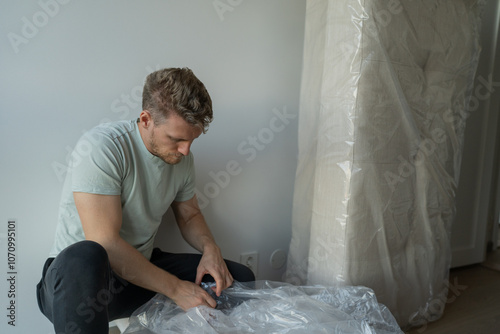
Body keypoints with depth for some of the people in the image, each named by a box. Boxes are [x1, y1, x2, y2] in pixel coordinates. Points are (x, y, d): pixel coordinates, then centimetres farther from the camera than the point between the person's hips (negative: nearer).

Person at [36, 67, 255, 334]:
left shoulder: (182, 157, 0)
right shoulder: (101, 148, -23)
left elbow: (189, 215, 13)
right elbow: (105, 244, -27)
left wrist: (210, 247, -9)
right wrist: (175, 288, -25)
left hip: (144, 267, 6)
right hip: (80, 274, -6)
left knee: (240, 278, -3)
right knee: (84, 257, -42)